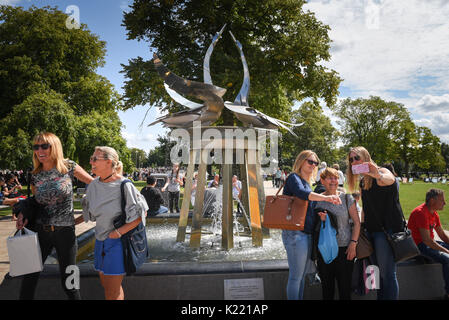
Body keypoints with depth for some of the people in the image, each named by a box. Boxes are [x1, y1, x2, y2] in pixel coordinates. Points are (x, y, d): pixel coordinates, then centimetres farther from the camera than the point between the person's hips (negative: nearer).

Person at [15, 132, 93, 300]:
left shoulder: (69, 167, -7)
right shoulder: (35, 176, 4)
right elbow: (37, 202, 17)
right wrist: (23, 213, -2)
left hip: (64, 231, -3)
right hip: (40, 231, 4)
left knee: (68, 282, 6)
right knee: (29, 277, 10)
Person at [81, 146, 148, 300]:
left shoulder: (124, 185, -17)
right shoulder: (94, 185, 3)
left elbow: (142, 214, -16)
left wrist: (119, 232, -18)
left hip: (118, 241, -7)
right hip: (100, 240, 7)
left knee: (112, 292, 0)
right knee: (105, 284, 17)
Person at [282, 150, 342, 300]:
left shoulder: (307, 183, 20)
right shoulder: (293, 178, -6)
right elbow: (301, 193, -28)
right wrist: (325, 198, -39)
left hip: (307, 234, 9)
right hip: (296, 233, -9)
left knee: (301, 276, 15)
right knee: (296, 276, -5)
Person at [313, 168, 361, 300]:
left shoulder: (346, 198, 0)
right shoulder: (316, 199, 3)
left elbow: (356, 222, 0)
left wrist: (353, 243, -7)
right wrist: (320, 220, -10)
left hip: (344, 248, -1)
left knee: (345, 285, 6)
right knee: (326, 285, 11)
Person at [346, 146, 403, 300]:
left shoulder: (382, 171, -8)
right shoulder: (361, 182, 15)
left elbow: (390, 179, -33)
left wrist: (379, 176, -55)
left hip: (388, 228, -8)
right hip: (372, 230, 8)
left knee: (387, 274, -7)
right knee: (379, 272, 14)